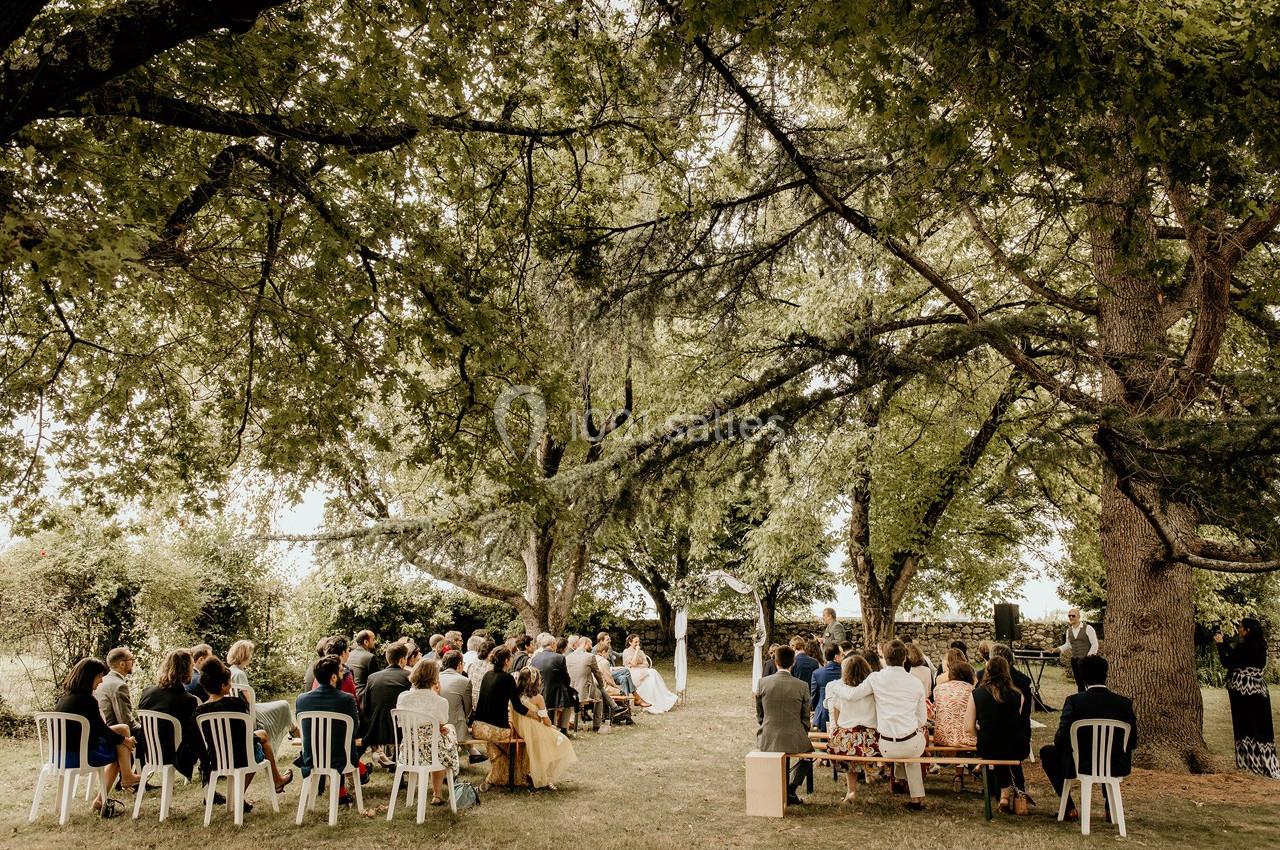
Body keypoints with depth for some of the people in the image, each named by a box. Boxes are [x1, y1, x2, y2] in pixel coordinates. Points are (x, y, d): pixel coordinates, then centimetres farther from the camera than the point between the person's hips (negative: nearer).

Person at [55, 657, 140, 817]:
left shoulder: (64, 698, 10)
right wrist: (124, 740, 2)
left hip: (61, 755, 9)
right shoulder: (86, 699, -19)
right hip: (78, 755, -9)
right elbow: (101, 730, -12)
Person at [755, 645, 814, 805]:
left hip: (768, 739, 2)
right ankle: (791, 789, 14)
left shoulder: (763, 682, -5)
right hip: (794, 740, -2)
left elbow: (759, 715, 6)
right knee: (808, 751, 29)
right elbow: (805, 719, 2)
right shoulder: (802, 686, -8)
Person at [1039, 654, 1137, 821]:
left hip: (1081, 765, -4)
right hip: (1116, 767, 4)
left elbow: (1060, 739, -13)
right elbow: (1132, 742, 1)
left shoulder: (1074, 701, -15)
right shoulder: (1124, 703, -7)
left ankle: (1069, 806, 19)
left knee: (1047, 752, 24)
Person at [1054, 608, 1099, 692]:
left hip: (1086, 660, -6)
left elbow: (1094, 644, -8)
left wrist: (1088, 656, -16)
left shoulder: (1087, 628, -7)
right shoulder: (1069, 630, 11)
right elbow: (1067, 644, 22)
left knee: (1087, 683, -10)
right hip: (1074, 660, 6)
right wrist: (1058, 649, 7)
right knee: (1079, 684, 10)